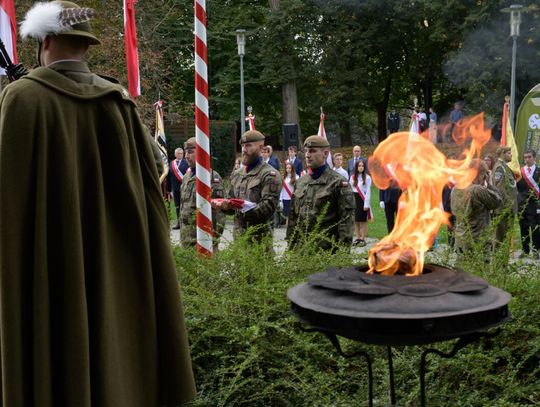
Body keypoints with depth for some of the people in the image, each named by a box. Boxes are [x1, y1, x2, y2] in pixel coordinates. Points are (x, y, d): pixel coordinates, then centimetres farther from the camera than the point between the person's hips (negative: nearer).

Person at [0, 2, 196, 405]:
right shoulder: (118, 98, 3)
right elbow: (149, 171, 5)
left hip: (51, 259, -4)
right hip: (115, 258, 5)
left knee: (58, 352, 5)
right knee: (115, 343, 16)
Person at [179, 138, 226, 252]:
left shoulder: (213, 177, -10)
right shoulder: (187, 176, 15)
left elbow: (219, 210, -14)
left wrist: (214, 237, -17)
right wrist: (182, 232, 19)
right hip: (186, 236, 8)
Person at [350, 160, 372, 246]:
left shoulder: (367, 178, -4)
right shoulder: (352, 177, 7)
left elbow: (368, 191, -7)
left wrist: (366, 204, -11)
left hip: (363, 200, -4)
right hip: (354, 199, 4)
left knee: (363, 221, 1)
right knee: (356, 220, 7)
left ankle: (363, 239, 6)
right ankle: (357, 238, 15)